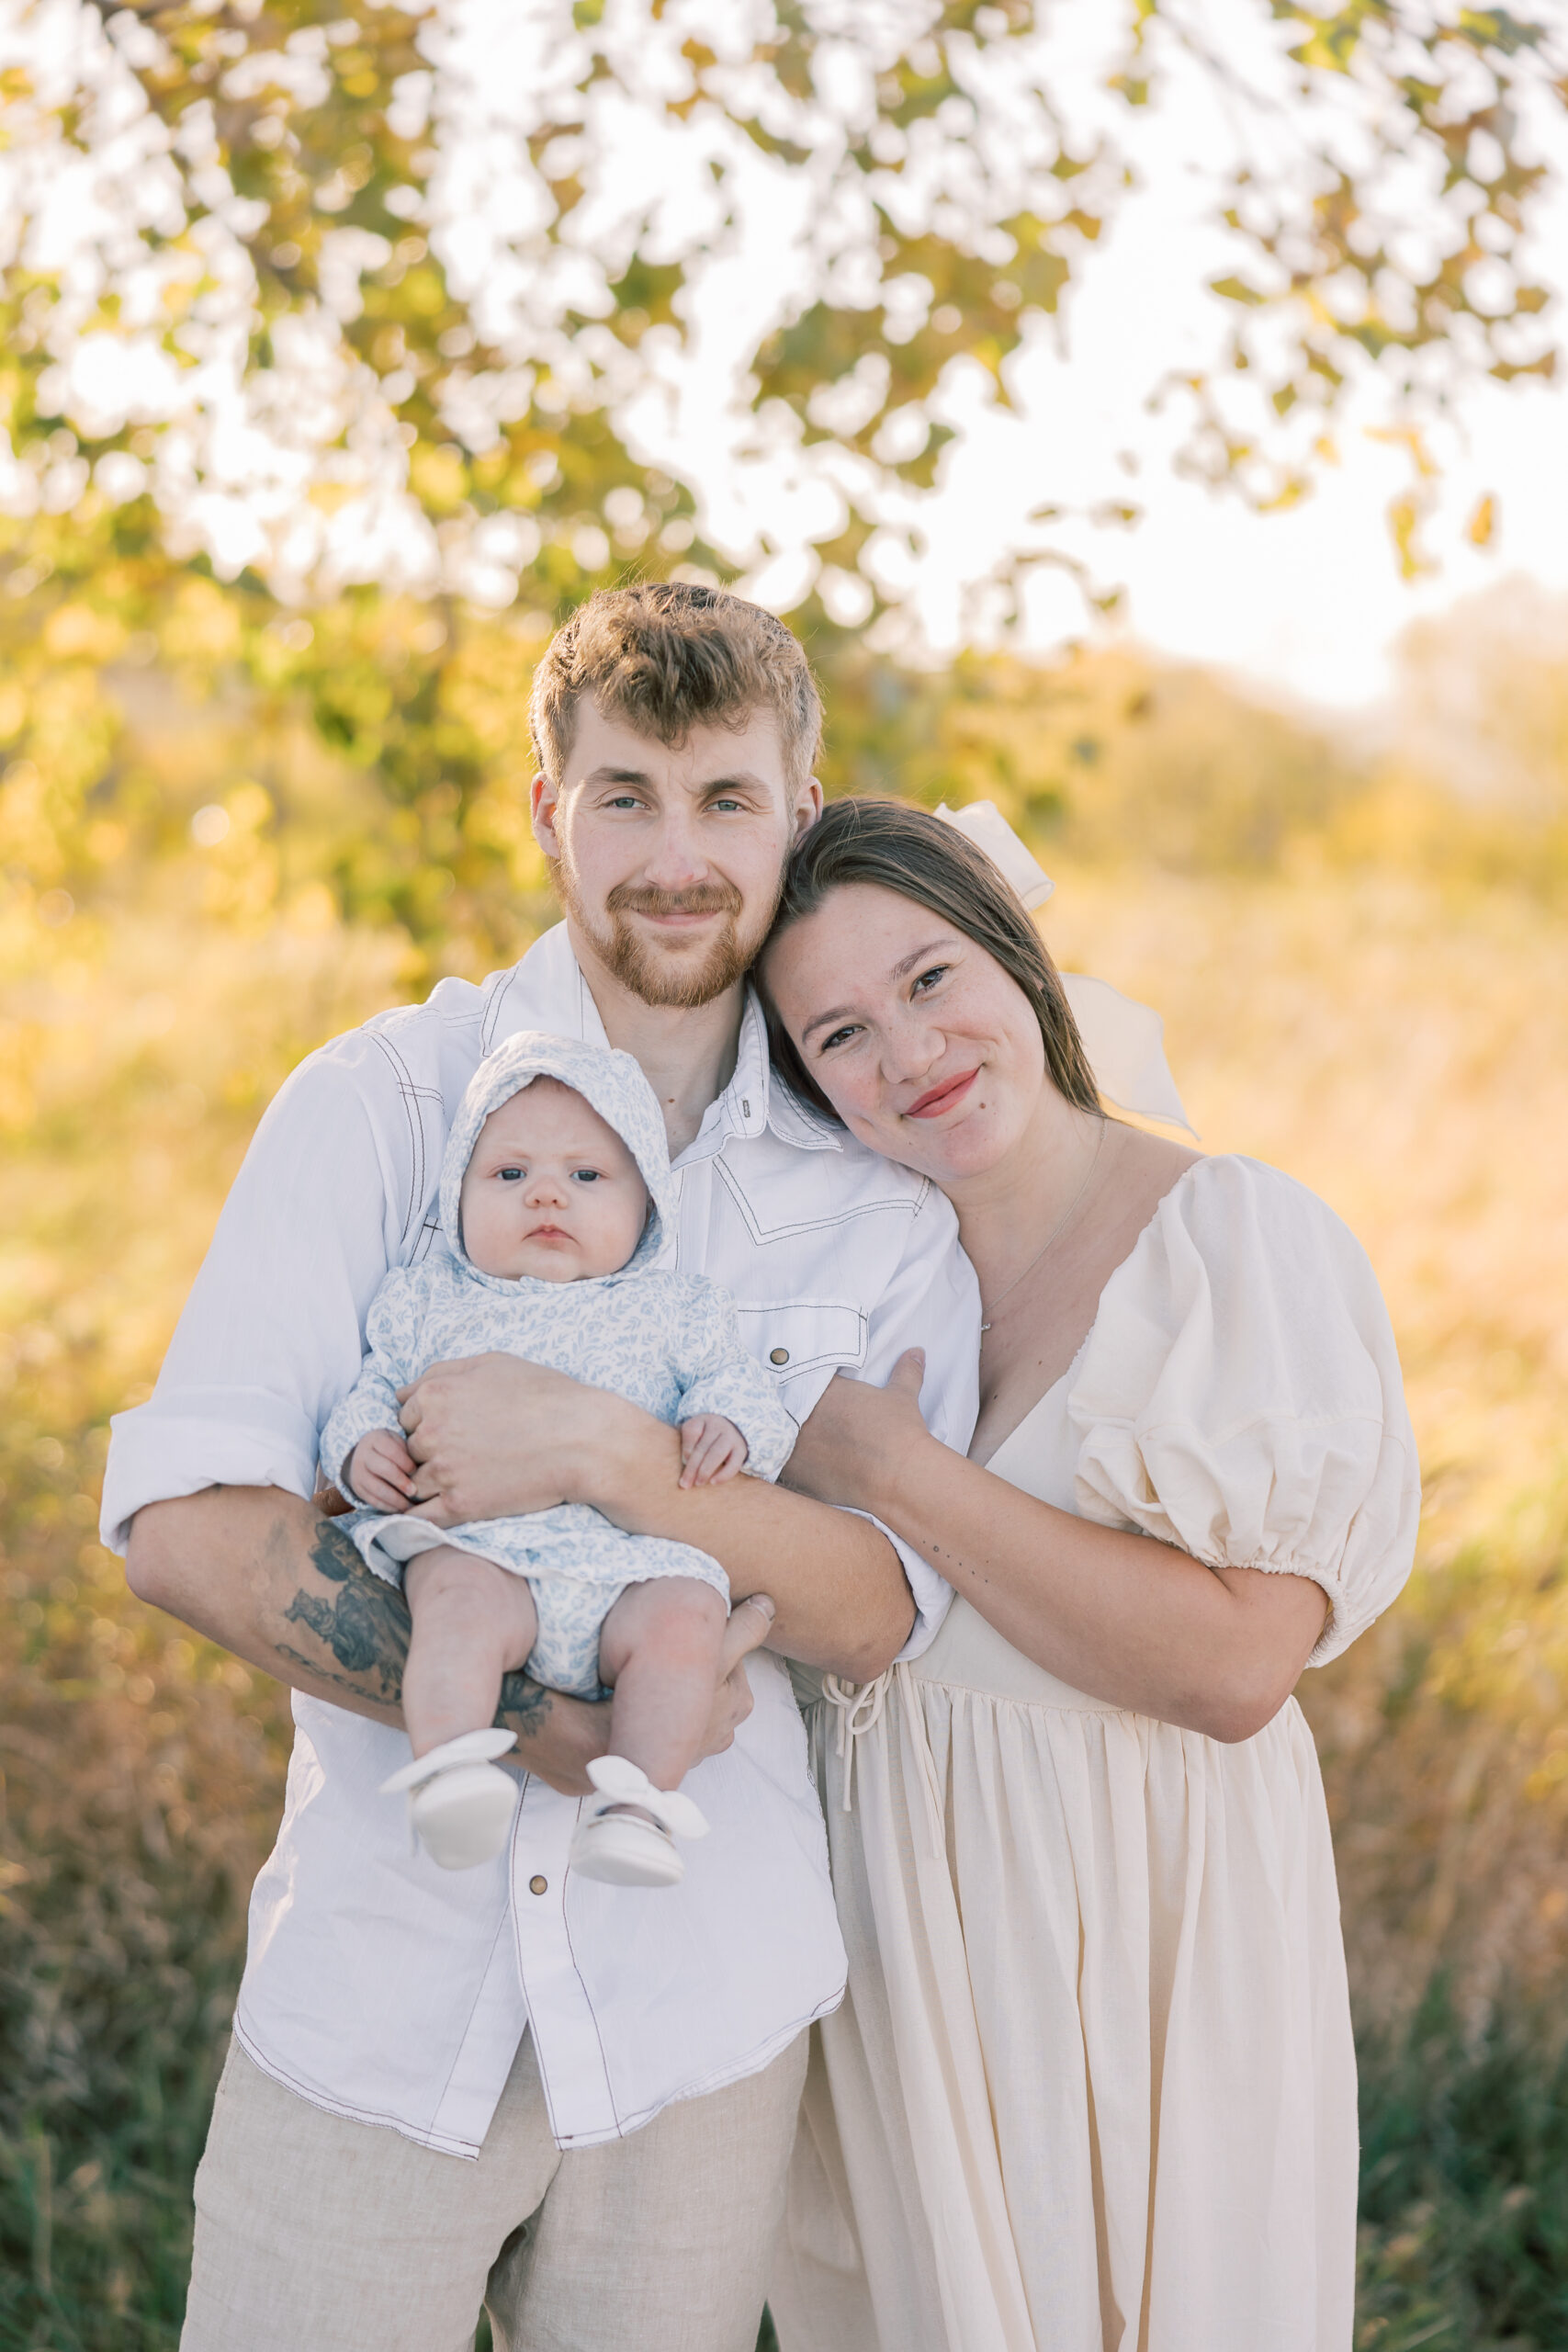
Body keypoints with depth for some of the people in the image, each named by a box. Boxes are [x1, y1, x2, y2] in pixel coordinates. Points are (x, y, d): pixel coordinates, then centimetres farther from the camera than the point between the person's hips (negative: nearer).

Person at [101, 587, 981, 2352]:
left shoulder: (880, 1191, 2)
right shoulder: (383, 1103, -4)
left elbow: (884, 1607, -6)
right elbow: (183, 1523, -12)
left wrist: (603, 1454, -21)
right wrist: (528, 1721, -20)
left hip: (704, 2008, 2)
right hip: (377, 1988, -1)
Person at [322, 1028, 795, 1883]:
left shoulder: (674, 1309, 22)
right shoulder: (426, 1300, 23)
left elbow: (736, 1380, 17)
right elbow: (374, 1387, 21)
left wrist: (728, 1426, -6)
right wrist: (363, 1447, -1)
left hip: (634, 1559, 1)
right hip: (479, 1544, -1)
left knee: (683, 1616, -30)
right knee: (459, 1597, -34)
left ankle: (635, 1804, -31)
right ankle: (449, 1773, -43)